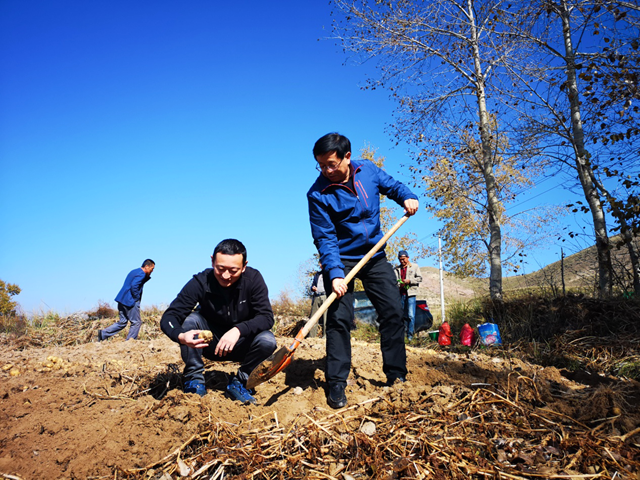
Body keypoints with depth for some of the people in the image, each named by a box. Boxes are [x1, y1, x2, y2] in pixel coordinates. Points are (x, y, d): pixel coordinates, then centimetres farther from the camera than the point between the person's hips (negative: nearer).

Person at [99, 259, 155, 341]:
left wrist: (147, 277, 15)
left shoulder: (135, 271, 20)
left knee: (122, 322, 14)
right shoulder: (141, 274, -12)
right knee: (136, 322, 1)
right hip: (130, 301, -9)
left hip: (122, 300, 9)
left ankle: (103, 333, 6)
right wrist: (137, 297, -13)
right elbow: (134, 286, -24)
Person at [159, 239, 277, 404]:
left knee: (267, 341, -29)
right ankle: (195, 380, -14)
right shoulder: (201, 282, -20)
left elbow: (267, 317, -24)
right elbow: (169, 317, -25)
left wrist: (239, 330, -43)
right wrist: (181, 336, -49)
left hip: (241, 345, 0)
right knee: (191, 319, -26)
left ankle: (239, 382, -5)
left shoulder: (253, 279, -19)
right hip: (210, 344, 0)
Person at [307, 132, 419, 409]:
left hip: (375, 257, 4)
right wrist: (334, 274, -29)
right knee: (339, 317, -11)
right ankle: (336, 384, 0)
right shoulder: (318, 194, -16)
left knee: (393, 312, 2)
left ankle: (396, 376, 15)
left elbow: (392, 186, 13)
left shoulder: (368, 170, -5)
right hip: (342, 260, -3)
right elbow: (325, 238, -18)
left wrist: (407, 197, -9)